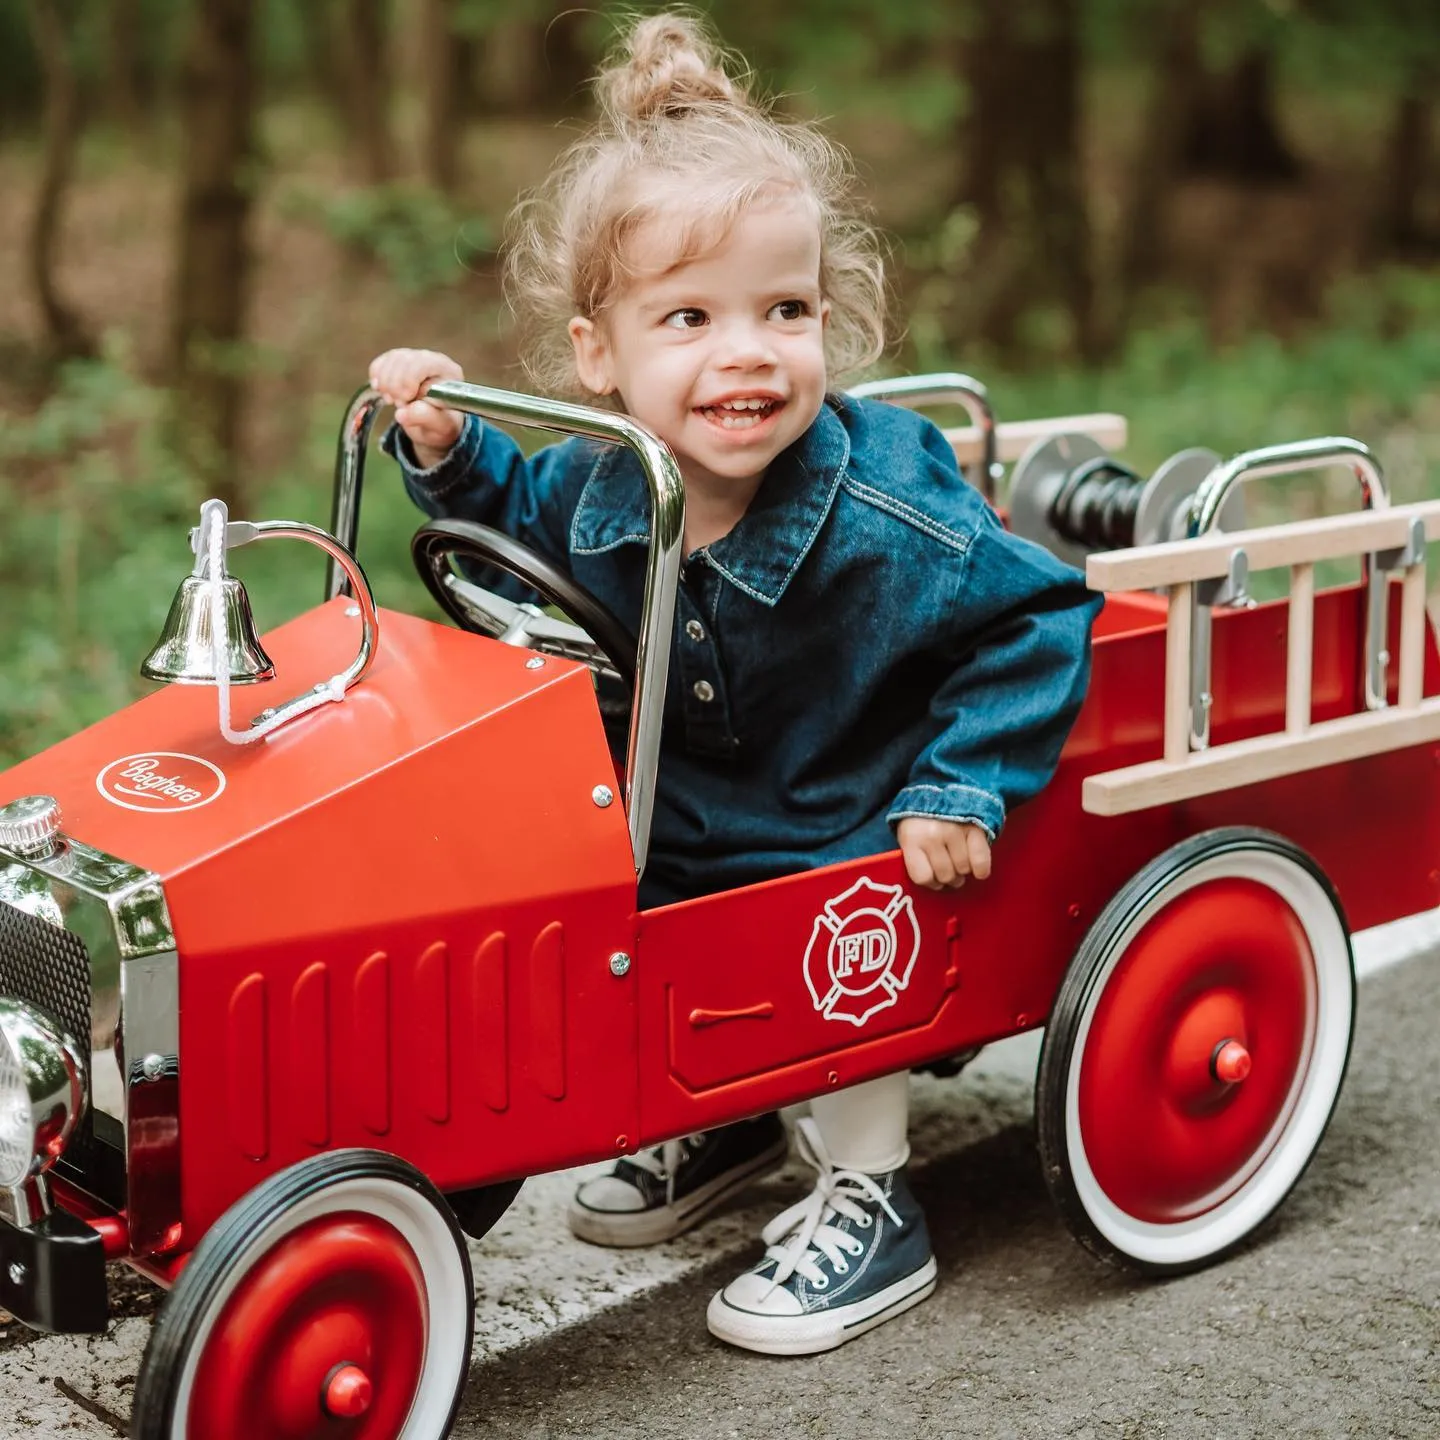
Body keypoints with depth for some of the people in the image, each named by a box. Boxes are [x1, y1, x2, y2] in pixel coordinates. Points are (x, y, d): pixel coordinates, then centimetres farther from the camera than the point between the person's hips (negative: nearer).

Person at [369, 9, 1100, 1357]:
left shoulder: (888, 512, -30)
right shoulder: (596, 490, -14)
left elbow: (1039, 616, -20)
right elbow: (514, 512, 12)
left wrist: (961, 788, -21)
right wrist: (447, 447, -8)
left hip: (851, 845, -5)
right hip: (675, 840, 6)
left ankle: (867, 1203, 7)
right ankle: (717, 1120, 37)